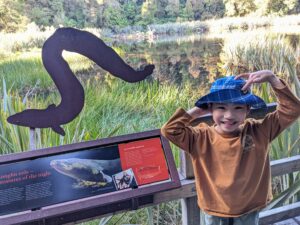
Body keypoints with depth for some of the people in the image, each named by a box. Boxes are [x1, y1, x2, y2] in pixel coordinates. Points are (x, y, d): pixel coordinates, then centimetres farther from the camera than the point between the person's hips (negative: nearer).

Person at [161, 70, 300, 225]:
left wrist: (272, 79, -22)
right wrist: (197, 111, -18)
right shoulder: (201, 138, -14)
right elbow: (169, 130, -23)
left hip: (249, 211, 1)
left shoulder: (259, 131, -12)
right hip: (214, 212, 0)